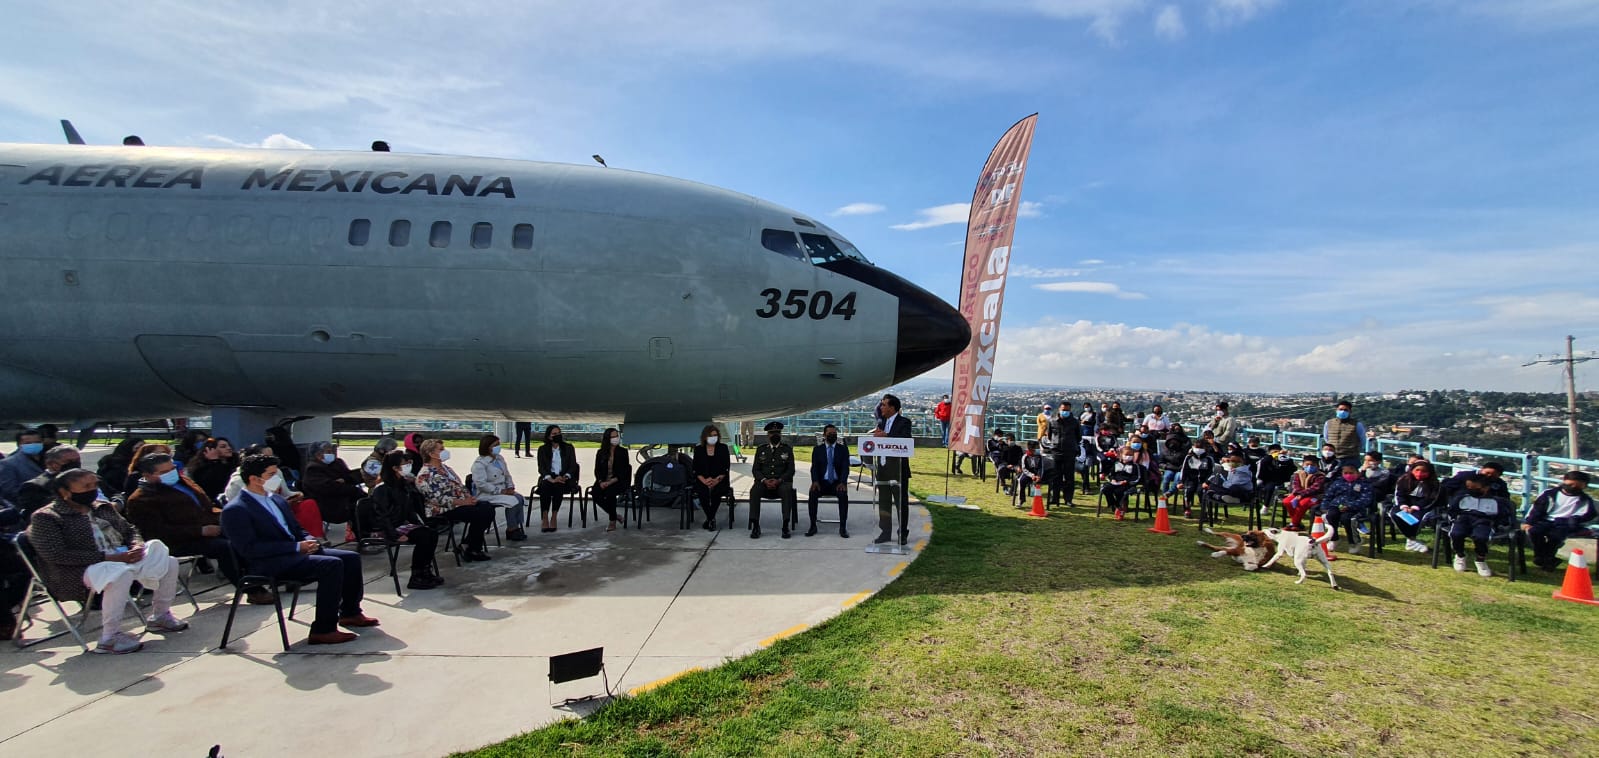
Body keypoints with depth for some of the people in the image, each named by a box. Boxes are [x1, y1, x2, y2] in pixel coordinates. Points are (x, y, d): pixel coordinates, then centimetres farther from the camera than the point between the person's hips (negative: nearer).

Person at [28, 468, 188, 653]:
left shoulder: (102, 507, 19)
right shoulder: (45, 518, -4)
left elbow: (129, 530, 25)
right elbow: (56, 555, -16)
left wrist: (137, 545, -1)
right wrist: (107, 558, -22)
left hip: (123, 559, 8)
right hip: (81, 571, -8)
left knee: (169, 562, -2)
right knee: (122, 573, -37)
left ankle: (160, 616, 14)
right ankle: (110, 638, -27)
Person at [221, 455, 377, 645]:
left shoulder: (277, 500, 17)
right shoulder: (234, 510, -10)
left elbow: (297, 529, 24)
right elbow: (249, 548, -19)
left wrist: (309, 540, 0)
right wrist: (296, 547, -21)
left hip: (295, 552, 9)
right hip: (268, 565, -9)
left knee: (351, 558, -4)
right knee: (332, 564, -29)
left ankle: (350, 612, 13)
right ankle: (323, 630, -24)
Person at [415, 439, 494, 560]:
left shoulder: (445, 467, 17)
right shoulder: (425, 475, -14)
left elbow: (460, 486, 19)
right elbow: (438, 498, -21)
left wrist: (469, 497, -2)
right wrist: (462, 502, -22)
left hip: (460, 503, 9)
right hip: (442, 511, -9)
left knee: (488, 508, -12)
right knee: (479, 514, -24)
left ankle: (475, 546, -2)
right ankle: (470, 549, -4)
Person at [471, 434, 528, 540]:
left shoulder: (500, 458, 13)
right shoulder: (479, 464, -13)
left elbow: (507, 475, 21)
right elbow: (481, 484, -22)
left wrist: (510, 487, 2)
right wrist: (500, 491, -22)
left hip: (502, 490, 8)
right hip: (487, 495, -8)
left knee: (520, 498, -16)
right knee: (512, 501, -26)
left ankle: (517, 527, -12)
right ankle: (511, 530, -10)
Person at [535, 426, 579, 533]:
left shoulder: (568, 447, 10)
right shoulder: (542, 449, 10)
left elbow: (573, 466, 4)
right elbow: (541, 468, 0)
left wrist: (565, 477, -16)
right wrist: (551, 479, -19)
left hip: (564, 478, 0)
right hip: (548, 478, 0)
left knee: (558, 486, -34)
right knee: (545, 486, -34)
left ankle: (554, 518, -28)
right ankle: (544, 519, -34)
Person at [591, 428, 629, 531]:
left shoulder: (623, 452, 2)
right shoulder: (600, 453, 10)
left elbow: (624, 471, -4)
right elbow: (597, 470, 8)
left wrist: (611, 481, -17)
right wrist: (601, 482, -12)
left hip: (618, 481, -3)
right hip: (603, 481, 3)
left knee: (610, 492, -34)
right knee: (596, 494, -28)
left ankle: (613, 522, -21)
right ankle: (615, 515, -7)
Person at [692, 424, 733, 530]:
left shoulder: (723, 447, 6)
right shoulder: (698, 449, 9)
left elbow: (726, 467, 1)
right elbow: (695, 469, 3)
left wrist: (717, 480, -15)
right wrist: (704, 480, -14)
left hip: (720, 481, -1)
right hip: (703, 481, 1)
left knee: (715, 492, -33)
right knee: (703, 493, -31)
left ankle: (710, 518, -11)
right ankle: (711, 519, -8)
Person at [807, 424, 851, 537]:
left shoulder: (843, 449, 7)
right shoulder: (817, 449, 9)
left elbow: (845, 468, -3)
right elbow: (814, 467, 0)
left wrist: (842, 482, -21)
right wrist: (815, 481, -21)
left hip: (837, 482, 0)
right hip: (822, 482, 1)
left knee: (843, 494, -32)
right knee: (813, 493, -30)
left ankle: (843, 527, -25)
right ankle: (813, 526, -20)